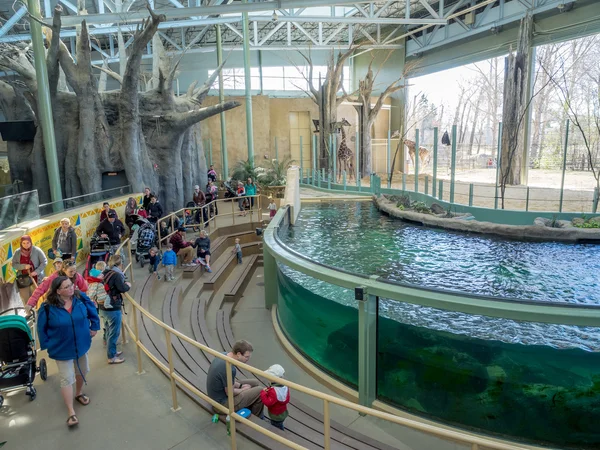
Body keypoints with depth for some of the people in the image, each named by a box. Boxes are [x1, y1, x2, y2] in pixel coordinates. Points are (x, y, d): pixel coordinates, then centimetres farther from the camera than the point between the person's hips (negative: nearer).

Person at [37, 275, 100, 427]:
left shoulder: (81, 298, -15)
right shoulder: (48, 307, -22)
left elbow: (92, 312, 3)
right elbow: (41, 328, -7)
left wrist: (94, 327, 7)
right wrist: (47, 345, -5)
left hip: (81, 344, 4)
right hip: (62, 349, -4)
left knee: (82, 372, 23)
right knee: (67, 379, 0)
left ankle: (79, 393, 50)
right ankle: (71, 412, 10)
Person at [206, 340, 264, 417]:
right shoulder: (229, 369, -33)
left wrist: (240, 385, 3)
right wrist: (243, 389, -2)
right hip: (223, 403, -9)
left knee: (255, 383, 15)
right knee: (259, 391, -7)